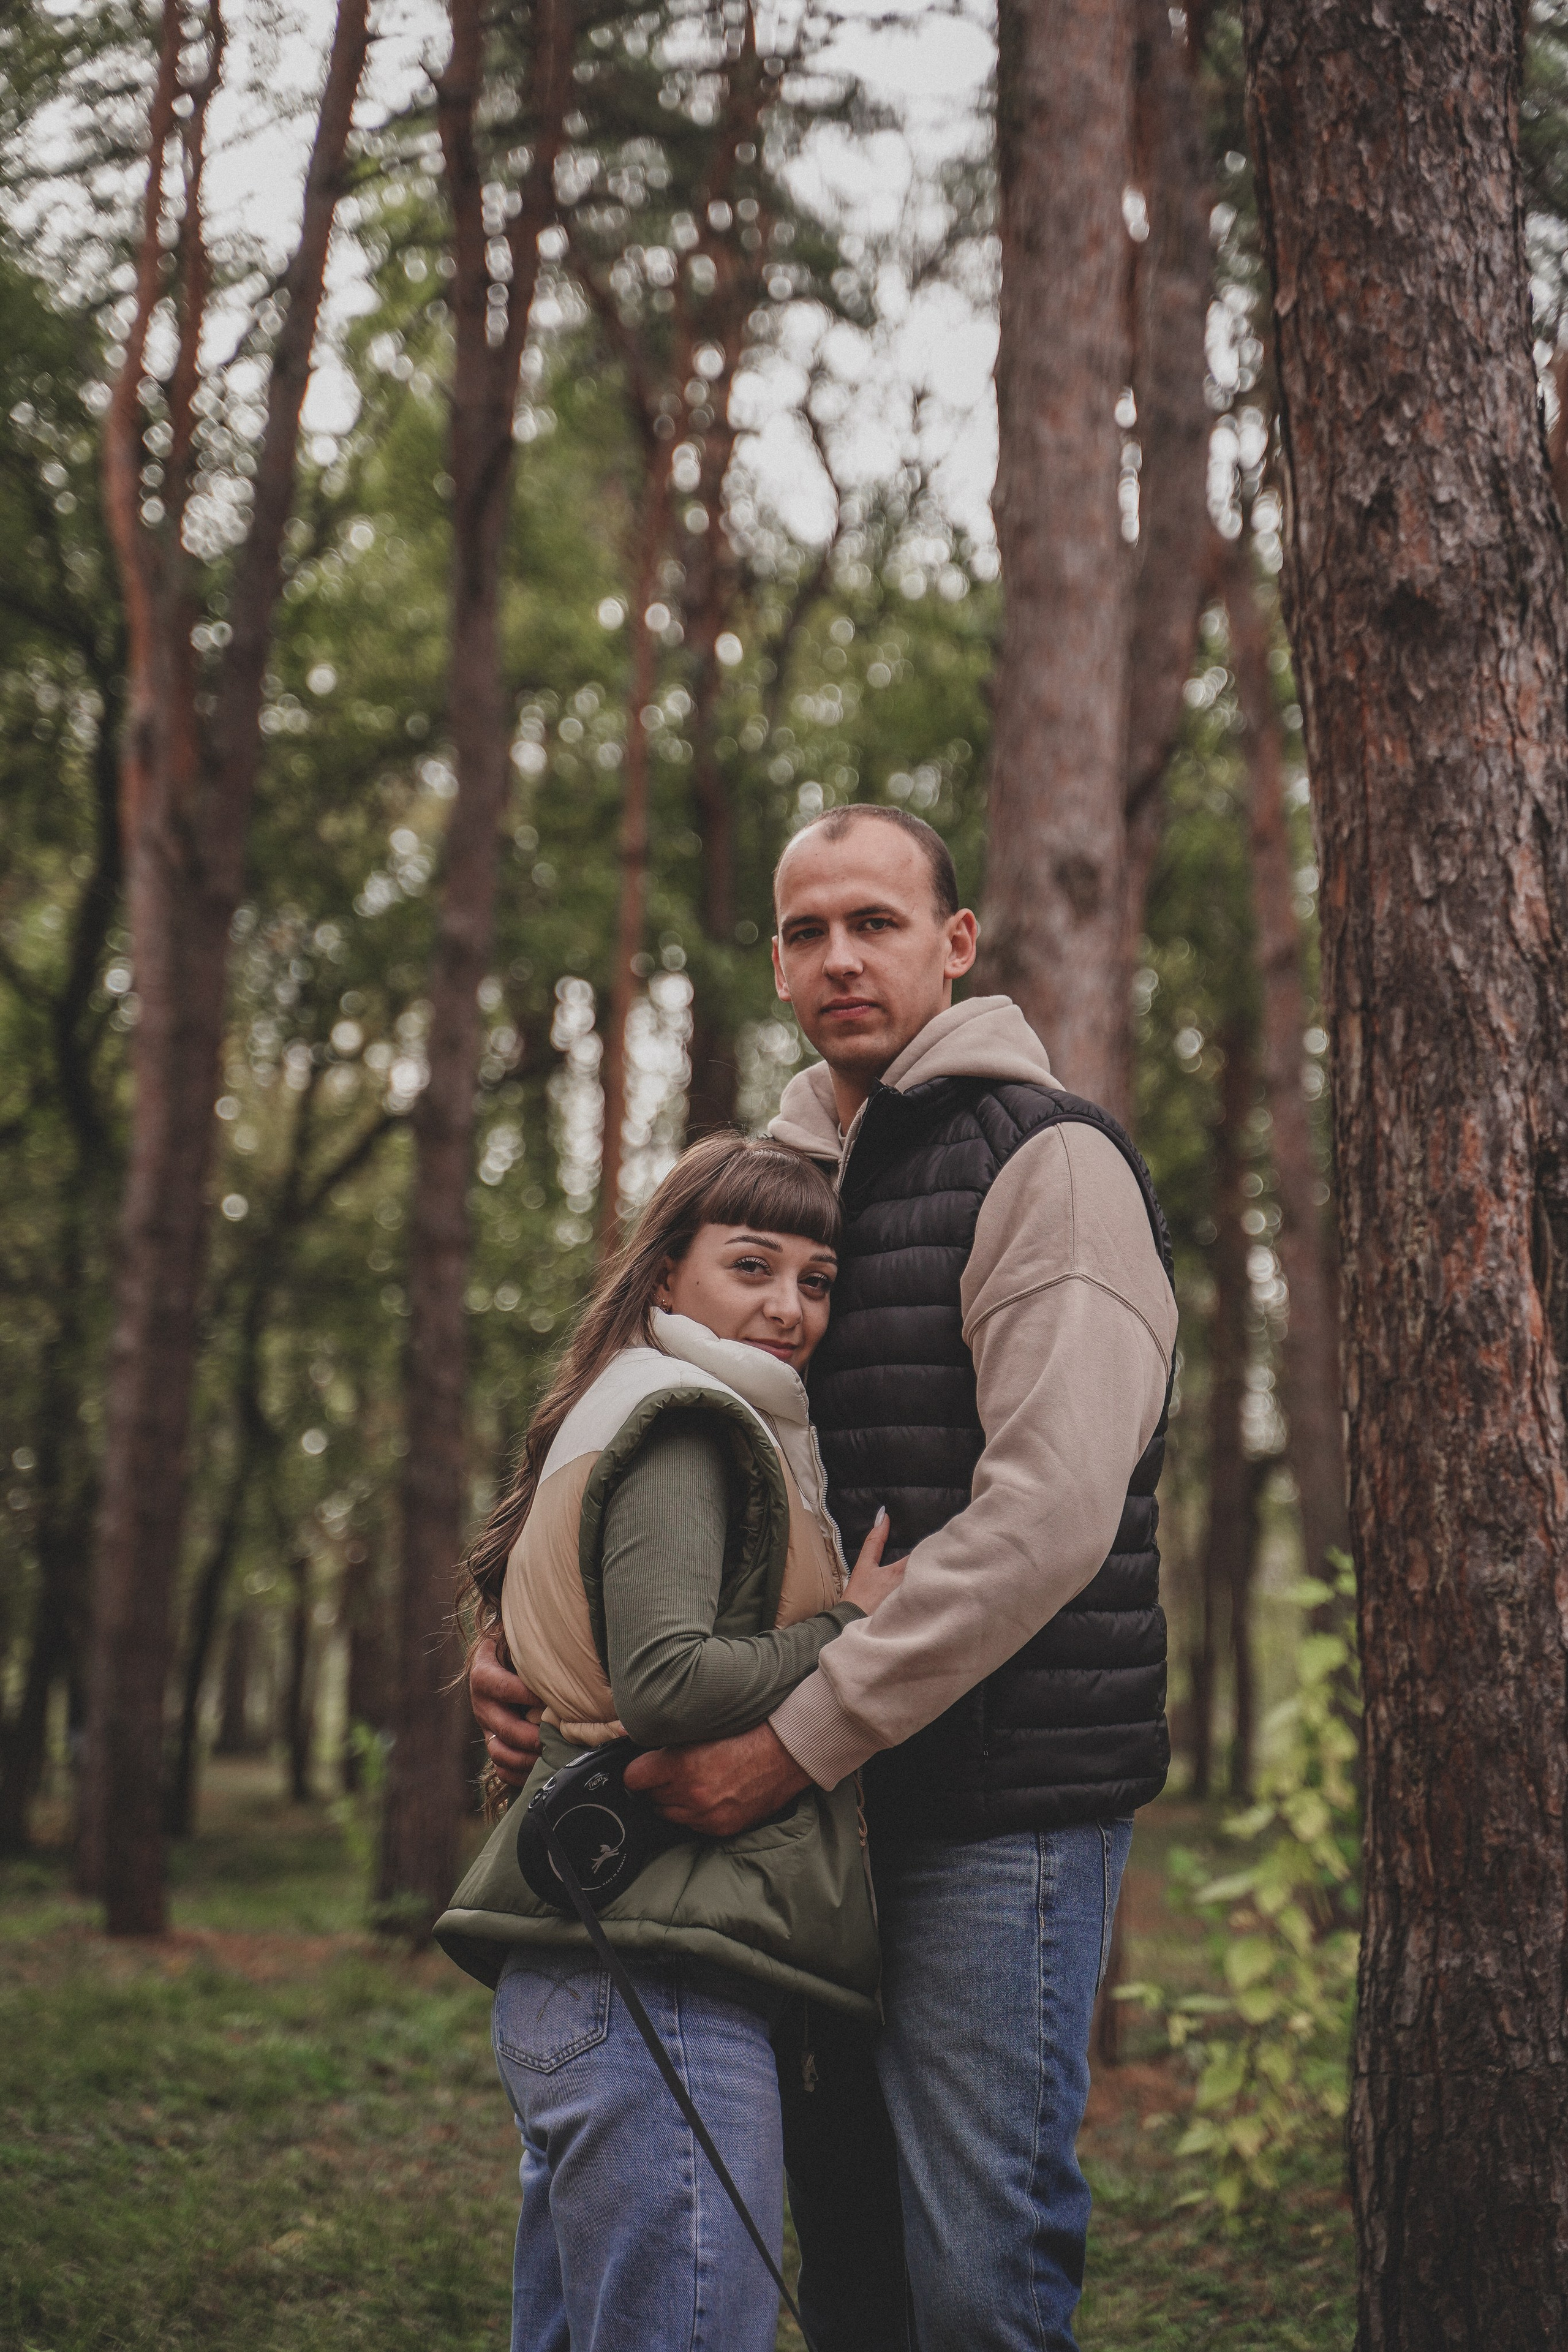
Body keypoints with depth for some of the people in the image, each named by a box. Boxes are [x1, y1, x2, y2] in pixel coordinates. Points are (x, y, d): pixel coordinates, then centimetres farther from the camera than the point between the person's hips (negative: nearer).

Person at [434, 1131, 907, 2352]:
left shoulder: (629, 1421, 24)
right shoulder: (683, 1426, -7)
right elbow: (668, 1684, -20)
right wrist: (855, 1630, -9)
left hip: (578, 1978, 11)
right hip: (660, 1981, -11)